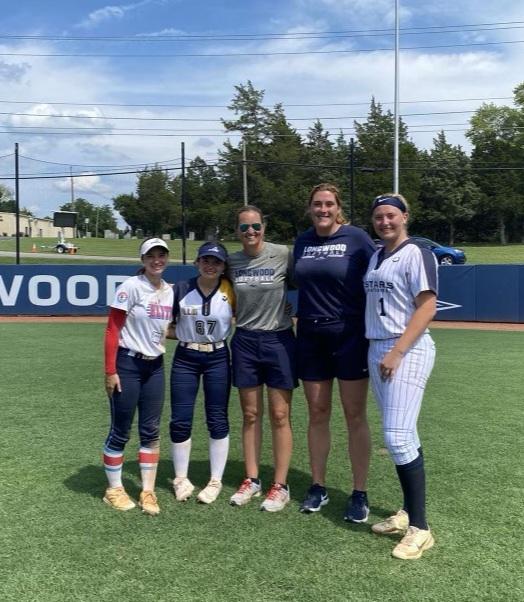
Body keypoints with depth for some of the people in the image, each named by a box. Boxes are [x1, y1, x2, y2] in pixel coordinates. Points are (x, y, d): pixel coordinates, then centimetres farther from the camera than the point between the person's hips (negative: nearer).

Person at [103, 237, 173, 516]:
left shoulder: (170, 291, 7)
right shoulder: (131, 287, -12)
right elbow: (112, 331, -13)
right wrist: (110, 371, -16)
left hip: (155, 366, 6)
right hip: (127, 364, -6)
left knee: (151, 431, 9)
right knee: (120, 431, 5)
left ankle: (148, 491, 20)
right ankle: (114, 490, 21)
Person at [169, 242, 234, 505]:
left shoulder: (230, 290, -8)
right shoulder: (181, 289, -6)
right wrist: (182, 334, -11)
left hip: (218, 359, 0)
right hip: (185, 359, 1)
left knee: (217, 420, 6)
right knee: (180, 421, 4)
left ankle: (215, 481, 20)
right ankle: (181, 479, 22)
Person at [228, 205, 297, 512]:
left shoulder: (282, 254, -9)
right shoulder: (231, 261, 2)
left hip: (279, 340, -3)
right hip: (245, 341, 4)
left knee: (280, 416, 1)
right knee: (250, 415, 11)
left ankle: (280, 486, 13)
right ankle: (252, 480, 23)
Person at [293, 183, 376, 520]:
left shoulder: (356, 238, -5)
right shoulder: (302, 242, 9)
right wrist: (304, 314, 10)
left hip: (349, 334, -4)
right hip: (310, 336, 5)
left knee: (355, 416, 1)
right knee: (317, 414, 9)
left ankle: (360, 495, 12)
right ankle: (318, 488, 22)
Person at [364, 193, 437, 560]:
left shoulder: (416, 254, -6)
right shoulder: (375, 257, 17)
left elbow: (427, 308, -14)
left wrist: (396, 353, -19)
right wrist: (380, 352, 10)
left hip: (408, 350, -7)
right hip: (377, 350, 7)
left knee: (398, 436, -13)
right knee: (399, 436, 12)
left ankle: (420, 528, -5)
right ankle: (408, 512, 22)